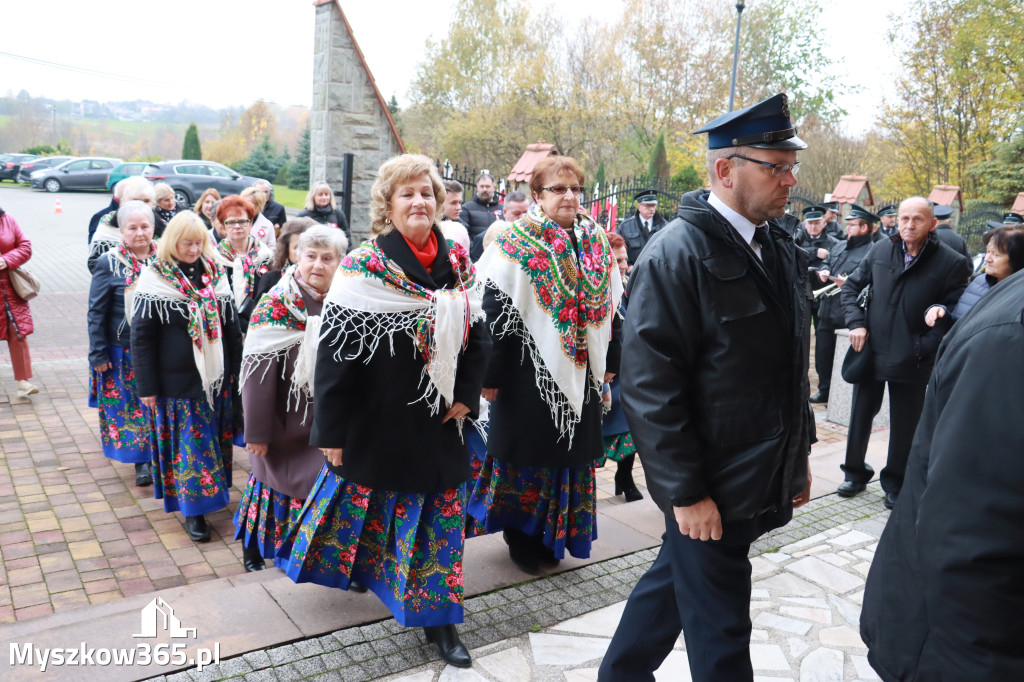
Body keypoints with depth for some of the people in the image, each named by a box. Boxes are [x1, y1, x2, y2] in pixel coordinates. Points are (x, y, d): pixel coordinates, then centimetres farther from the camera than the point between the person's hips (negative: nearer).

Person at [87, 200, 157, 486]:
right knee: (132, 406, 9)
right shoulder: (109, 263, -8)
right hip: (125, 352, -2)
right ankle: (142, 460, 24)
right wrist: (98, 353, -8)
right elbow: (96, 312, -5)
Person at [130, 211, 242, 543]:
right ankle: (193, 508, 13)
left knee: (213, 437, 14)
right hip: (177, 379, -4)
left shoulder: (214, 273, 3)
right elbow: (141, 336, -7)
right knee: (188, 441, 3)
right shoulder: (155, 278, -9)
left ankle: (211, 490, 31)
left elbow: (231, 325, 10)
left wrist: (235, 368, 10)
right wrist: (147, 386, -8)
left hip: (216, 375, 4)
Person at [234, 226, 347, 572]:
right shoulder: (278, 303, -12)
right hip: (285, 425, -4)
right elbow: (258, 367, -15)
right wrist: (256, 430, -17)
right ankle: (253, 548, 32)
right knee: (278, 480, 9)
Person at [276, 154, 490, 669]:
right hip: (374, 419, -4)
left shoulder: (458, 266, 3)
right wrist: (331, 429, -13)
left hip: (436, 420, 4)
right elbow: (335, 351, -13)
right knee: (361, 501, 14)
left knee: (439, 515, 10)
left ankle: (438, 617, 25)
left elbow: (477, 336, 11)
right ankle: (356, 569, 43)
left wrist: (466, 395, 0)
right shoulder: (362, 267, -12)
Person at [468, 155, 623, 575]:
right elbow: (494, 309, -12)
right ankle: (520, 537, 27)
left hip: (579, 370, 5)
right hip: (530, 368, -5)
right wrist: (492, 373, -13)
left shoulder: (596, 242, 7)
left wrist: (610, 360, 13)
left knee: (570, 450, 13)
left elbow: (611, 305, 13)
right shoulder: (516, 242, -9)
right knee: (525, 452, 7)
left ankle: (553, 535, 31)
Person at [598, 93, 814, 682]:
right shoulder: (677, 254, -19)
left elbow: (791, 363, 14)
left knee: (676, 578, 24)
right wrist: (686, 492, -19)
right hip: (707, 487, -8)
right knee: (720, 632, 9)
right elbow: (650, 385, -21)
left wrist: (799, 455, 14)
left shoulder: (780, 248, 7)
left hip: (759, 479, 8)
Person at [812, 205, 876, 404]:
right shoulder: (839, 247, 15)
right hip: (827, 309, 8)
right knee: (823, 352, 15)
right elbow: (826, 263, 28)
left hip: (848, 315, -8)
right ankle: (824, 390, 29)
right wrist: (823, 272, 6)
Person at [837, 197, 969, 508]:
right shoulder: (880, 251, 0)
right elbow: (850, 287, 10)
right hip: (871, 351, 3)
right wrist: (856, 322, -3)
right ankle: (855, 473, 32)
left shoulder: (951, 262, -8)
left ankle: (895, 482, 29)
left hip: (912, 360, -2)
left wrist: (925, 346, -15)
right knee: (860, 416, 14)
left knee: (904, 425, 10)